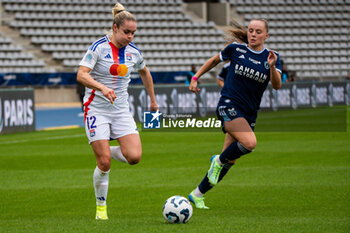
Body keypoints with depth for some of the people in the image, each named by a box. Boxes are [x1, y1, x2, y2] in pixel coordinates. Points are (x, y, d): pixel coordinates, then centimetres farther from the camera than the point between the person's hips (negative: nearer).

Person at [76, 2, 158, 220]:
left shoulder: (134, 51, 3)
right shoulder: (99, 47, -13)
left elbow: (145, 73, 23)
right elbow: (81, 75, -22)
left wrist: (153, 100, 28)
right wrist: (102, 88, -38)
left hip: (121, 110, 4)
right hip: (97, 109, -4)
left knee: (134, 156, -15)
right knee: (104, 164, -10)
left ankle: (107, 151, 17)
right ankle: (101, 207, 10)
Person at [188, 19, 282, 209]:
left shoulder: (271, 57, 3)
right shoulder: (236, 49, -1)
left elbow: (277, 85, -9)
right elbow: (214, 60, 16)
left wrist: (272, 67, -26)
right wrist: (195, 78, 12)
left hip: (249, 113, 4)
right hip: (229, 106, -4)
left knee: (229, 161, 5)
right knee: (250, 143, -29)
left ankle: (197, 194, 20)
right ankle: (218, 160, -1)